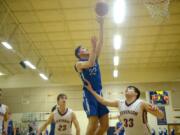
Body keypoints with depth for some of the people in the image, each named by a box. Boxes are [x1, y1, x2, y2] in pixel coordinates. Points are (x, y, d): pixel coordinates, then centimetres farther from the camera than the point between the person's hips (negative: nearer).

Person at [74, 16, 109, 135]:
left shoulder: (95, 59, 18)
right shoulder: (79, 64, 1)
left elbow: (101, 42, 12)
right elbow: (90, 64, -22)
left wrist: (101, 25, 7)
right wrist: (93, 46, -19)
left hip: (99, 93, 7)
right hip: (89, 94, -6)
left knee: (105, 124, 3)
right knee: (93, 123, -16)